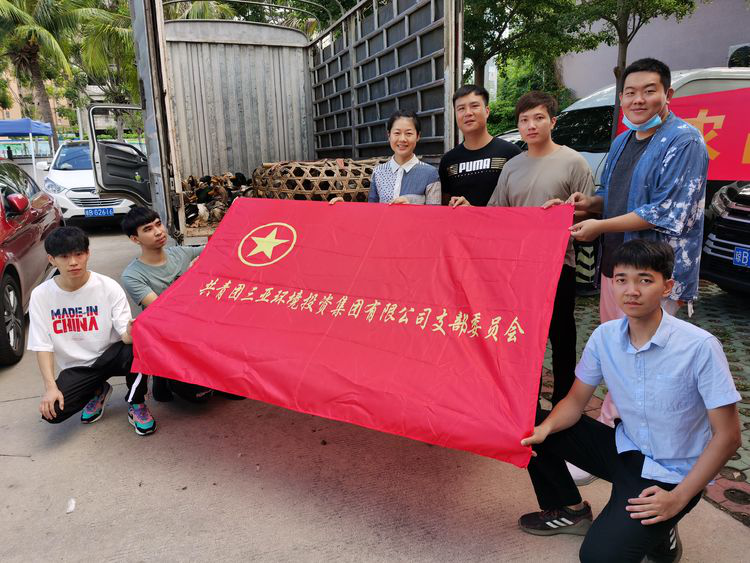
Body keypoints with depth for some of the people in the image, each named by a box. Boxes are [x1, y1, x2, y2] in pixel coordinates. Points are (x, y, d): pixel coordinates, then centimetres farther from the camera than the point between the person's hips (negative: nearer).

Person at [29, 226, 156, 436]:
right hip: (76, 369, 2)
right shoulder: (41, 295, -7)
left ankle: (136, 404, -4)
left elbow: (125, 336, -17)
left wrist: (131, 332, -43)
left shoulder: (109, 287, -13)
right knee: (52, 411, -23)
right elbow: (42, 345, -5)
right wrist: (50, 386, -17)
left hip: (109, 356, -2)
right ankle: (97, 392, 13)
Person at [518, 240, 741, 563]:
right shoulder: (605, 336, -9)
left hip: (672, 473, -5)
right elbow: (576, 400, 1)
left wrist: (679, 498, -18)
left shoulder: (700, 348, -23)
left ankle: (659, 530, 11)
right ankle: (571, 511, 17)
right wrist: (544, 428, -20)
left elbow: (728, 436, -16)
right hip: (624, 449, 5)